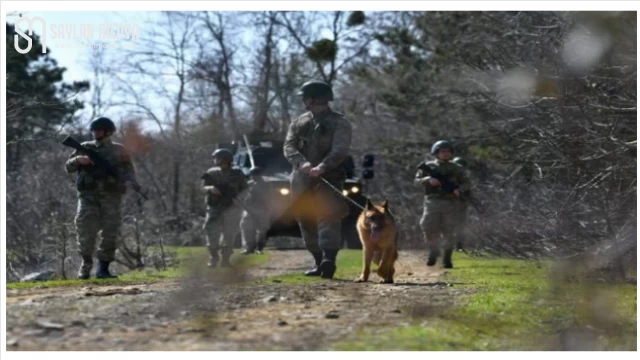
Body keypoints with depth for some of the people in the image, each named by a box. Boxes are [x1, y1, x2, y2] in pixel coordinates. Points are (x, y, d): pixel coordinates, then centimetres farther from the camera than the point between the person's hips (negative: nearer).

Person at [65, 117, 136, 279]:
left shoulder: (118, 150, 12)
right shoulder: (85, 147, 15)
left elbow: (128, 171, 8)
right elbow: (68, 167, 13)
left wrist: (131, 182, -14)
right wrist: (78, 159, -8)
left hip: (111, 195, 0)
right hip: (88, 195, 0)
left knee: (110, 232, -4)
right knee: (85, 229, -11)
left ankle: (103, 269, 3)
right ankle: (86, 265, 5)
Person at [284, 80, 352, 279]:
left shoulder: (339, 123, 1)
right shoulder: (298, 123, 16)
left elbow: (340, 150, -14)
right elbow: (289, 146, 2)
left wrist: (322, 166, -33)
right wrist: (302, 162, -20)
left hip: (328, 179, -6)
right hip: (302, 181, 6)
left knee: (328, 218, -19)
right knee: (307, 223, 8)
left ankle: (329, 261, -32)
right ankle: (319, 262, 16)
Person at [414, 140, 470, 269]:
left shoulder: (456, 169, 9)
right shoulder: (428, 166, 8)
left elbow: (466, 183, 11)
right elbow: (416, 181, 5)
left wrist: (459, 190, -10)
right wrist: (428, 180, -14)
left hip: (450, 204, 0)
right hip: (433, 202, 0)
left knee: (448, 233, -2)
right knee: (429, 229, -8)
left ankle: (447, 258, 9)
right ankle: (434, 252, 16)